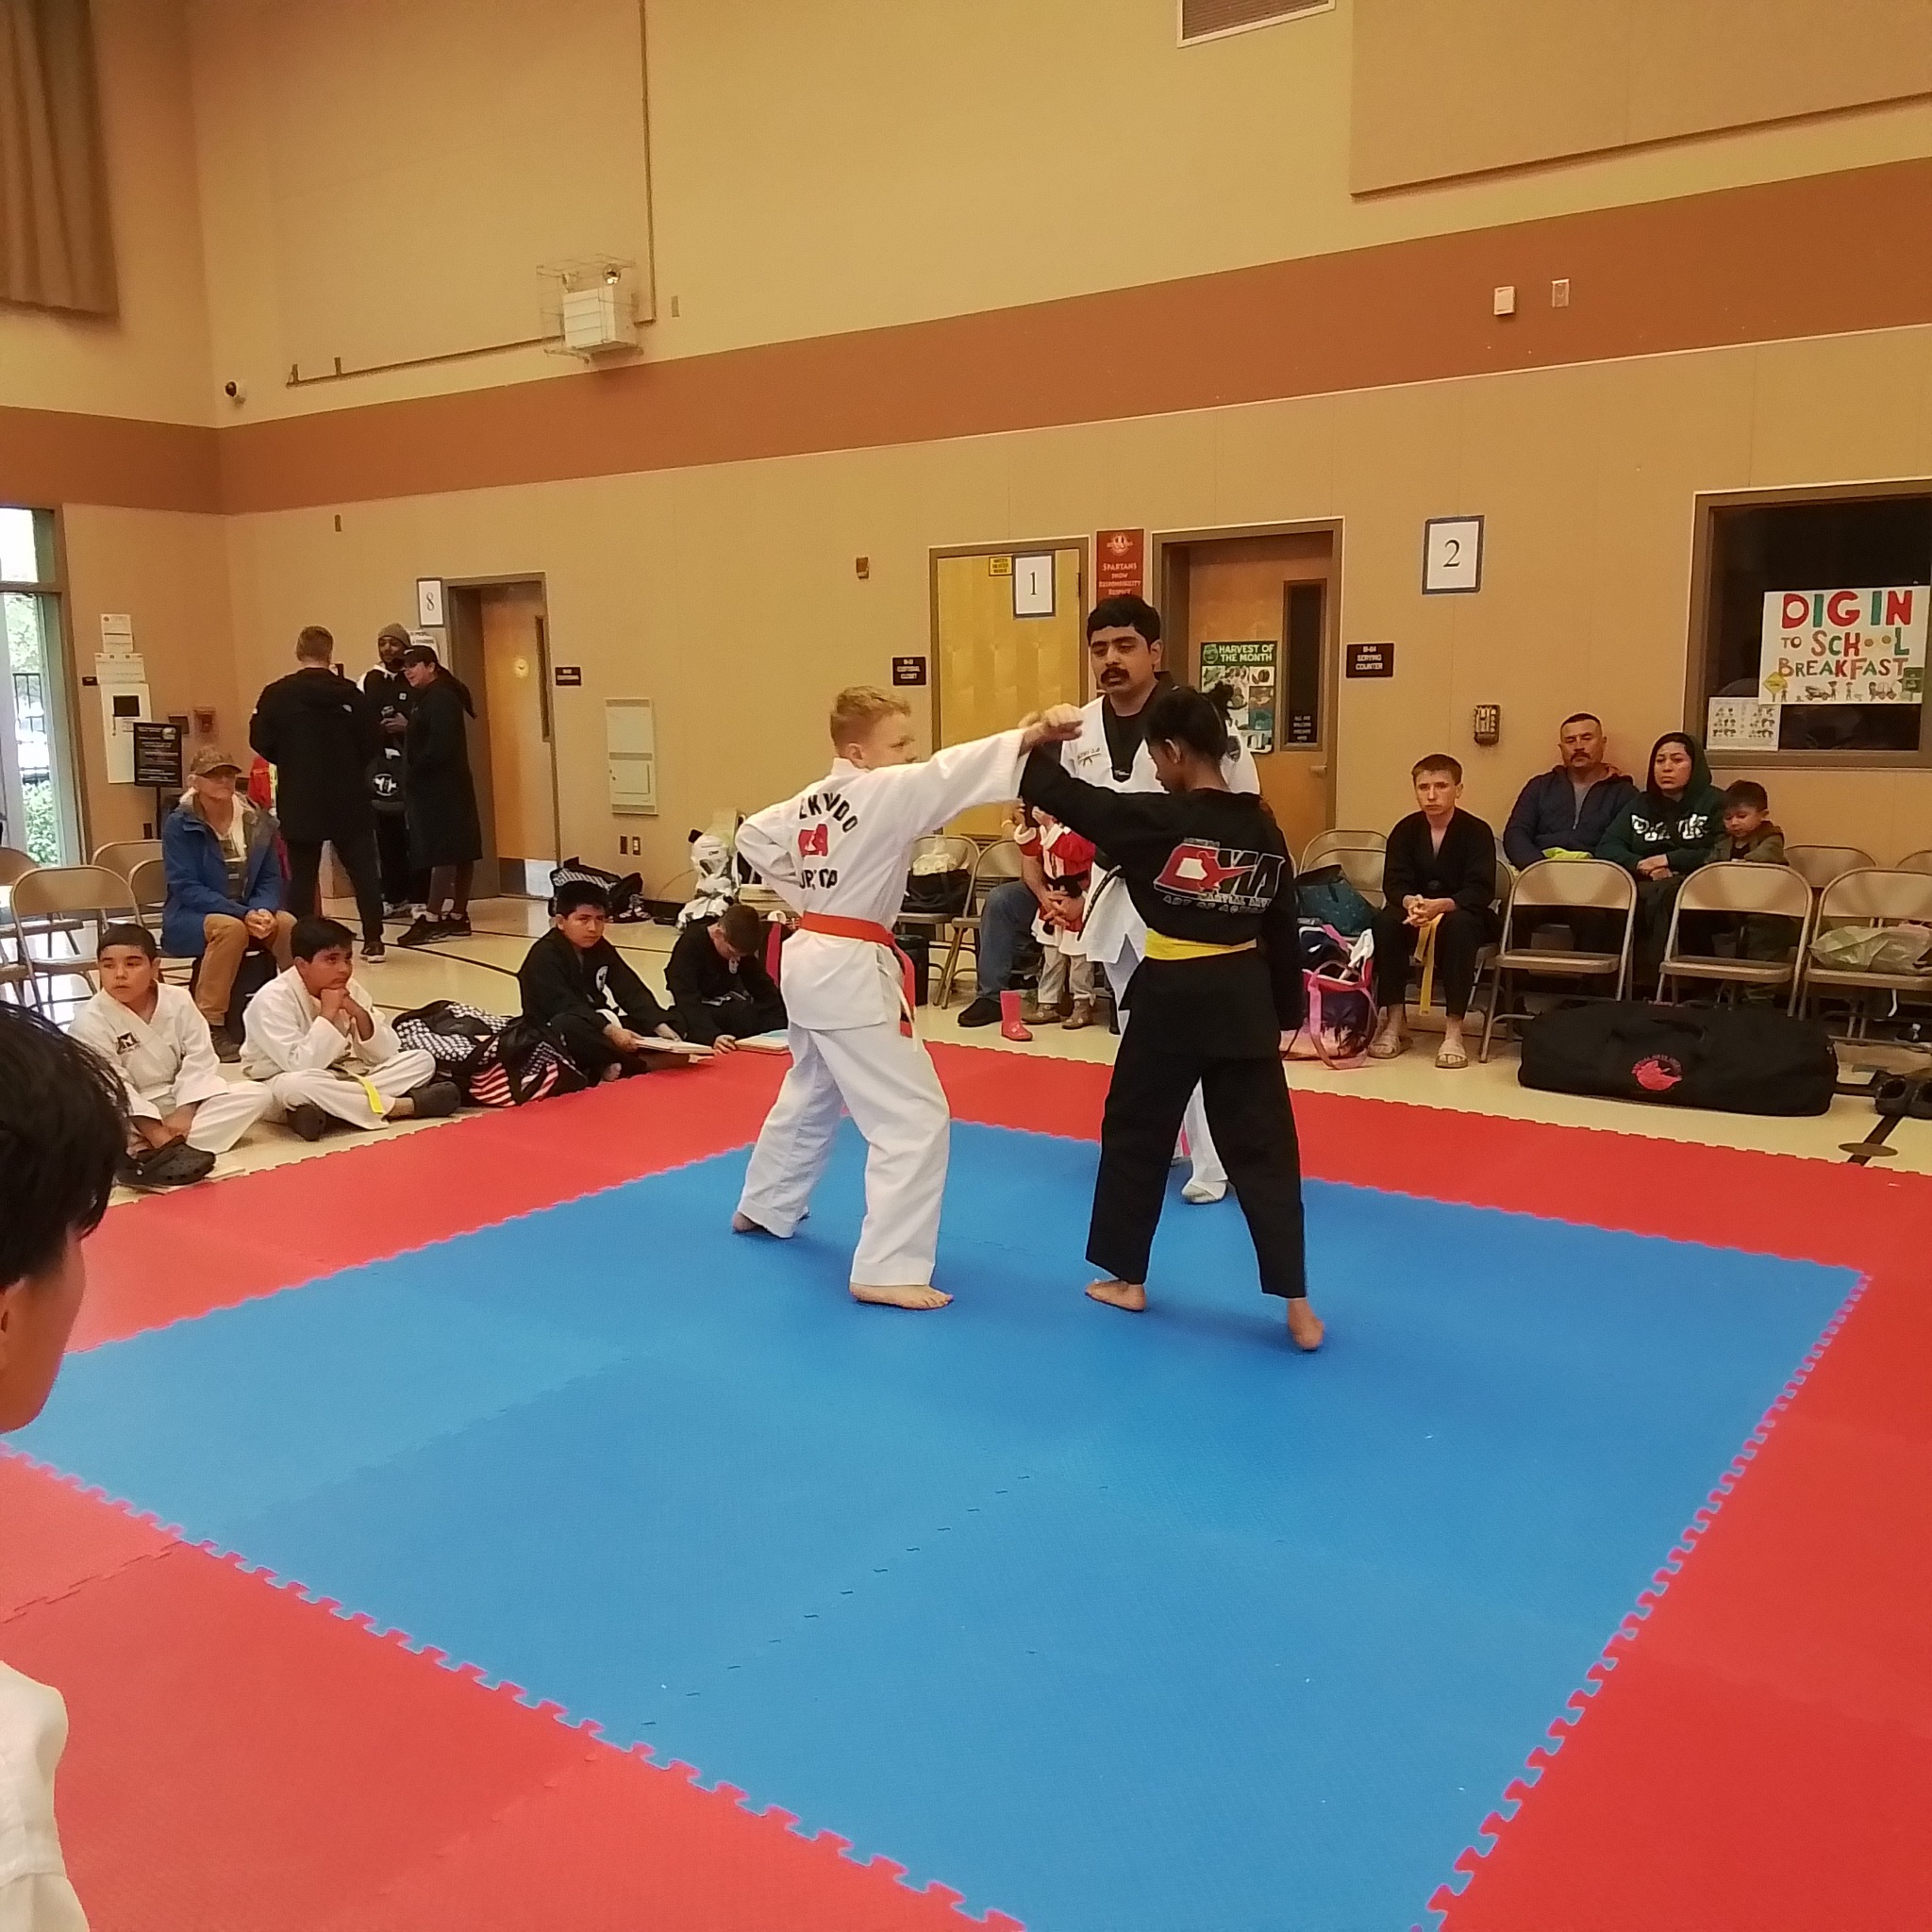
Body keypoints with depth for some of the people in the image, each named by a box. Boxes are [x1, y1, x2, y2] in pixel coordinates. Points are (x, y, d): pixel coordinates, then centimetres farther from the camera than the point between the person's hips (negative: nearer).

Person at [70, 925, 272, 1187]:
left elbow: (200, 1060, -5)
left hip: (179, 1100, 4)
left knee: (255, 1095, -17)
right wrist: (154, 1130, -27)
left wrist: (185, 1111, -19)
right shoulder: (90, 1022, -15)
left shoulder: (178, 1001, -4)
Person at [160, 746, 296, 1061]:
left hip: (251, 913, 4)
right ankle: (210, 1026, -30)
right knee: (231, 928, -36)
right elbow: (187, 888, -16)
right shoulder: (179, 824, -10)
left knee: (288, 924, -27)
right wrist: (242, 914, -27)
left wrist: (263, 911, -21)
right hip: (189, 918, -4)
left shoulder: (259, 822, 3)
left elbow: (271, 879, 2)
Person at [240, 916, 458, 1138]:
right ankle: (406, 1106, -26)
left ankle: (326, 1109, -27)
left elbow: (387, 1054, -6)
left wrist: (359, 1013, -20)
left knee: (422, 1060, -10)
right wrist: (328, 1013, -29)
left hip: (342, 1078, 6)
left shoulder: (351, 989, -4)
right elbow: (300, 1067, -30)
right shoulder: (273, 999, -20)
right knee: (298, 1085, -42)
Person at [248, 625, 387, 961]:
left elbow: (261, 741, -4)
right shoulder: (350, 693, -5)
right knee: (363, 870, 7)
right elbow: (373, 742, -4)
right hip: (349, 798, 0)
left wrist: (291, 762, 14)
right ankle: (373, 940, 6)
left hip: (299, 801, 0)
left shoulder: (276, 695, -6)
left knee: (302, 875, 6)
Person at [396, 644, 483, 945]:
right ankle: (457, 916, 14)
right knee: (458, 852, 10)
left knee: (443, 853, -8)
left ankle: (432, 919, -8)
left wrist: (414, 772, -13)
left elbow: (440, 745, -21)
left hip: (440, 789, -10)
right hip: (435, 787, 10)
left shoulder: (441, 698, -13)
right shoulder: (424, 698, 17)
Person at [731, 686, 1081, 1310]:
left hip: (810, 959, 10)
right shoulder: (883, 793, -17)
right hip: (851, 973, -10)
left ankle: (764, 1206, 48)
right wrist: (1033, 735, -41)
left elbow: (753, 837, 22)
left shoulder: (810, 801, 9)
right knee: (914, 1117, -7)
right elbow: (948, 772, -31)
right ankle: (886, 1269, -6)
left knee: (811, 1093, 30)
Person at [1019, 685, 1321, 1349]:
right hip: (1244, 999, 4)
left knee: (1135, 1132, 15)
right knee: (1262, 1145, 7)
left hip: (1170, 997, -4)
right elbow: (1283, 930, 8)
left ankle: (1126, 1278, 25)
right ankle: (1297, 1305, 6)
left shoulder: (1156, 820, -14)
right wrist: (1287, 1013, 17)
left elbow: (1066, 795, -9)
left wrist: (1032, 748, 10)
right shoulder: (1264, 828, 2)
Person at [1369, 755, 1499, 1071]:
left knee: (1460, 925, -37)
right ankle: (1394, 1021, -19)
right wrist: (1410, 902, -34)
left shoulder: (1477, 831, -11)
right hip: (1415, 912, 3)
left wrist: (1441, 905, -40)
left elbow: (1481, 891, -21)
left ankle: (1454, 1028, -32)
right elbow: (1394, 882, -9)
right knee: (1386, 921, -29)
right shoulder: (1405, 829, -1)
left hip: (1460, 914, -3)